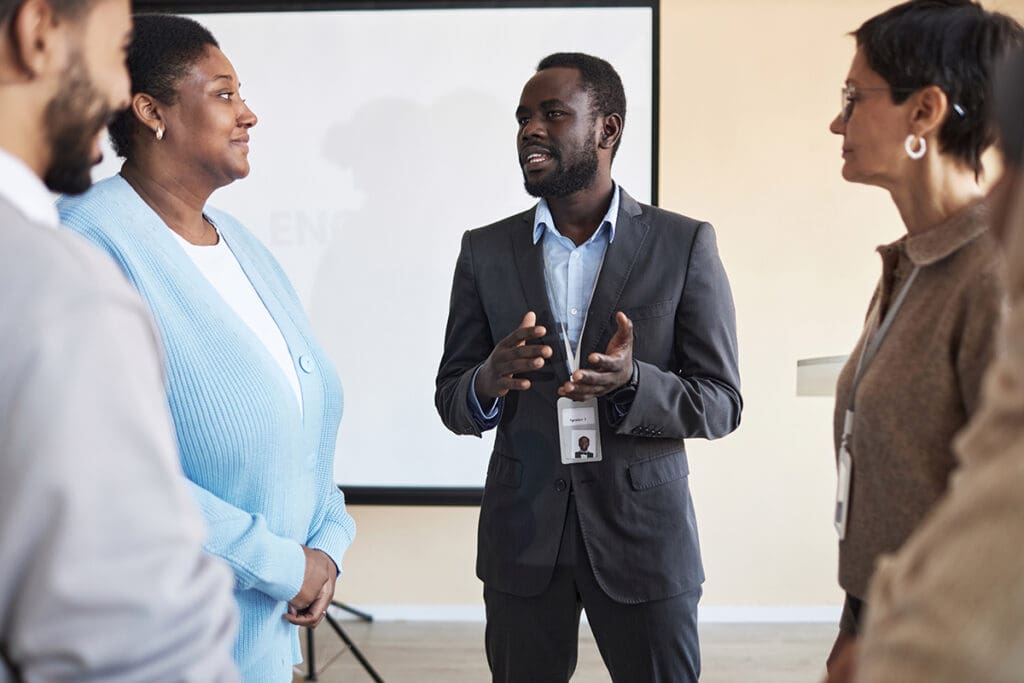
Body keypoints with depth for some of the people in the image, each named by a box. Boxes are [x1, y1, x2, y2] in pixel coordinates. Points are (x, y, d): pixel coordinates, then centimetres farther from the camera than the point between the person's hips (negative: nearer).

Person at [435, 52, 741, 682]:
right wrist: (490, 382, -21)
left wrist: (633, 381, -25)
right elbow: (452, 402, 3)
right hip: (521, 533, 2)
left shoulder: (685, 245, -4)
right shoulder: (486, 251, 3)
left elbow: (722, 404, -5)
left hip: (645, 533, -2)